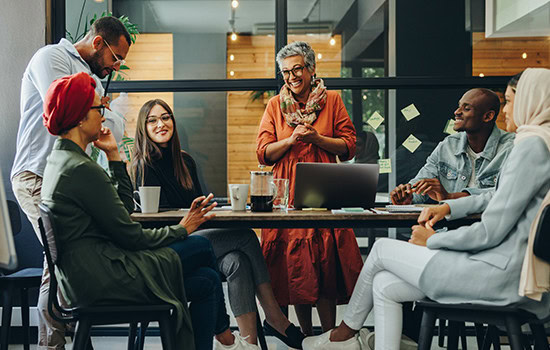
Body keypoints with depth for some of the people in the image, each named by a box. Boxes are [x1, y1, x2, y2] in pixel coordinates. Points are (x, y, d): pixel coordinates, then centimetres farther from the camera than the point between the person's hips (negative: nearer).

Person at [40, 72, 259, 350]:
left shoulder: (60, 160, 13)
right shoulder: (82, 170, -20)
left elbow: (126, 206, 16)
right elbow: (130, 236, -16)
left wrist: (113, 154, 13)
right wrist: (181, 229, -1)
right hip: (101, 281, -10)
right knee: (201, 246, -2)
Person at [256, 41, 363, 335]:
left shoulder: (332, 100, 7)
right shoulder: (275, 105, 10)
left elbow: (348, 147, 5)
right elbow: (263, 153, 6)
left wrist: (316, 137, -10)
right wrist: (292, 139, -9)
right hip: (287, 192, 1)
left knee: (326, 262, -7)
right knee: (294, 263, 0)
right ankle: (305, 333, 13)